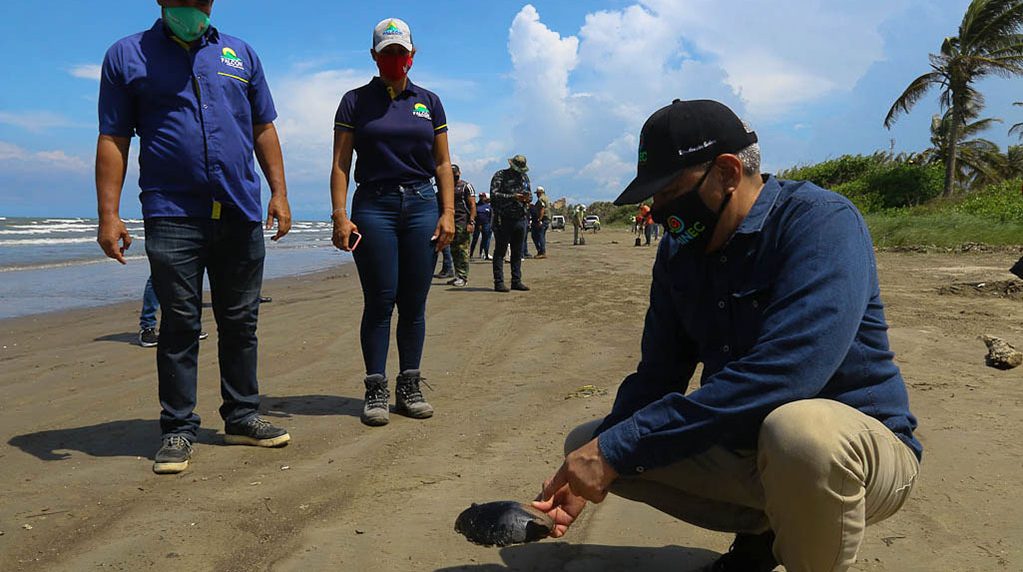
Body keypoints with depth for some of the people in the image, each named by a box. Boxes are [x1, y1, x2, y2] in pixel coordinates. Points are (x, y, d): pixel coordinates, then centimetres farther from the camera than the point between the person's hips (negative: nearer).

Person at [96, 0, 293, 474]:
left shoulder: (241, 54, 15)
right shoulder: (127, 56, 7)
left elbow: (264, 130, 15)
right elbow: (113, 140, 2)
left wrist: (279, 192, 6)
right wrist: (108, 215, -6)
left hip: (241, 214, 3)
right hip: (173, 216, -2)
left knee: (240, 323, 8)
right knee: (179, 325, 0)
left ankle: (242, 417, 19)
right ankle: (178, 429, 10)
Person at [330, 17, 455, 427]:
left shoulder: (428, 101, 14)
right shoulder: (355, 101, 8)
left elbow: (443, 163, 12)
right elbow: (340, 164, 2)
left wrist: (448, 213, 1)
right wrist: (340, 215, -9)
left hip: (422, 205, 2)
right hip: (374, 206, -2)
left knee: (414, 303, 3)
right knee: (379, 301, -4)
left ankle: (409, 389, 12)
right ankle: (375, 391, 4)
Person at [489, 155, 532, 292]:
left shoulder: (524, 177, 15)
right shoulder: (500, 176, -3)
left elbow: (529, 193, 23)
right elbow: (494, 195, -13)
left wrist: (527, 198, -2)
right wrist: (512, 197, -22)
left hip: (521, 219, 6)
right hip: (504, 219, -6)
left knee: (518, 252, 10)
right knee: (500, 251, -3)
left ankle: (516, 281, 17)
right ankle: (499, 282, -1)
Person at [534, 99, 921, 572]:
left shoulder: (822, 223, -22)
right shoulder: (678, 254, 0)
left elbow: (778, 377, -36)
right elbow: (657, 376, 1)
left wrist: (617, 449, -34)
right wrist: (588, 476, -15)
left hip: (862, 445, -6)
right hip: (742, 444, 7)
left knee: (799, 431, -41)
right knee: (585, 444, 2)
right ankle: (764, 529, 11)